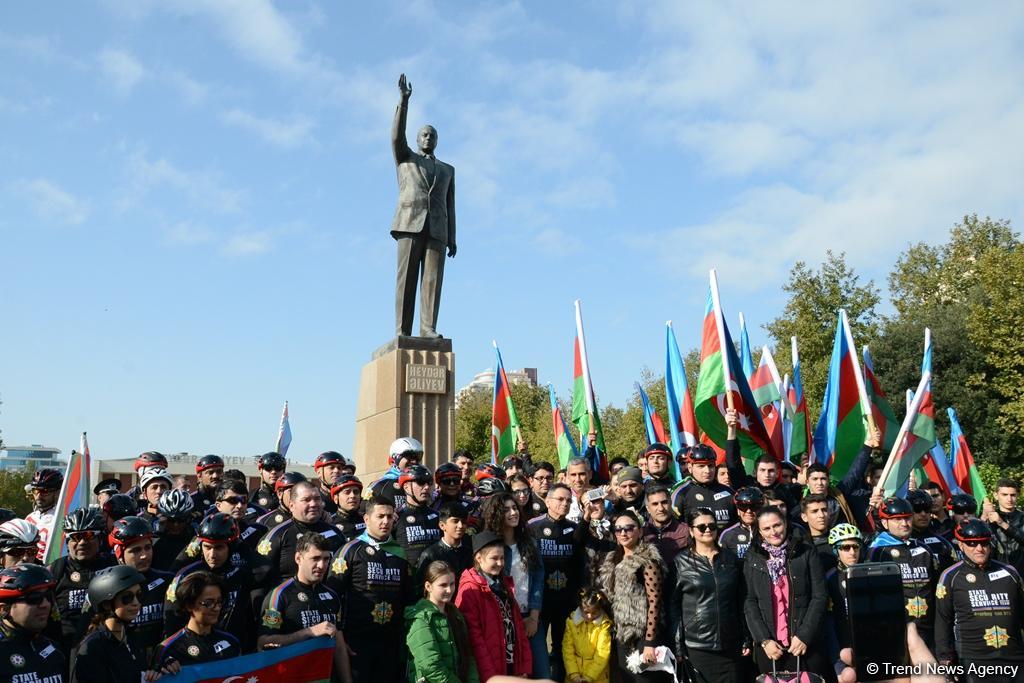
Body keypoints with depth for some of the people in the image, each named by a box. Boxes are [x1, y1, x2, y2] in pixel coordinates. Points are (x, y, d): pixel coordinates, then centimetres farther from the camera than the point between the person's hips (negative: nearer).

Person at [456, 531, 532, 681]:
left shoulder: (505, 583, 11)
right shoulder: (470, 589, -11)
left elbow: (518, 624, 11)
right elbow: (473, 635, -17)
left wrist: (525, 666, 6)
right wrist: (489, 674, -19)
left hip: (513, 665, 7)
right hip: (491, 670, -7)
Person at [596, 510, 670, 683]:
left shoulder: (647, 560, -12)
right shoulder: (613, 560, 12)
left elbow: (654, 602, -17)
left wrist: (649, 642, -22)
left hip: (642, 635, -7)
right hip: (622, 636, 7)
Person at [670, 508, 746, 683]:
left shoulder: (731, 559, 8)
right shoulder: (681, 562, 0)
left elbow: (742, 601, 9)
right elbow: (673, 605, -2)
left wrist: (746, 639, 5)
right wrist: (678, 644, -6)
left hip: (731, 644, 2)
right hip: (697, 646, -2)